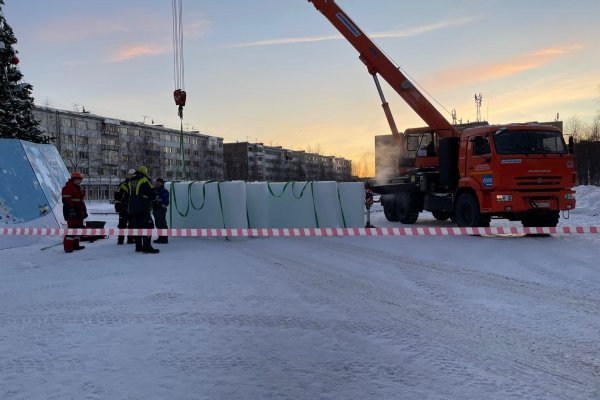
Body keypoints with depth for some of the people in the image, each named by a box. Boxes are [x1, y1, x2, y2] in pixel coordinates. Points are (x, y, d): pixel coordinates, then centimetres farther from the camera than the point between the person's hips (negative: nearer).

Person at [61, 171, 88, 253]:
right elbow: (66, 200, -18)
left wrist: (84, 211, 24)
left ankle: (75, 245, 21)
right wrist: (71, 209, -26)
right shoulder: (67, 188, -8)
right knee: (72, 228, -13)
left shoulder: (79, 188, 23)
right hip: (72, 212, -10)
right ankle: (68, 247, -12)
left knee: (78, 227, 12)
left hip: (79, 212, 10)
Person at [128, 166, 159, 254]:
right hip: (143, 208, -8)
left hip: (132, 208, 8)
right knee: (148, 226, -8)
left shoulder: (131, 180, 17)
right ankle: (147, 247, -16)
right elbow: (152, 193, -8)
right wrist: (152, 198, 11)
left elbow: (130, 194, 20)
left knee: (137, 226, 13)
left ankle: (138, 246, 16)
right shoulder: (144, 179, -6)